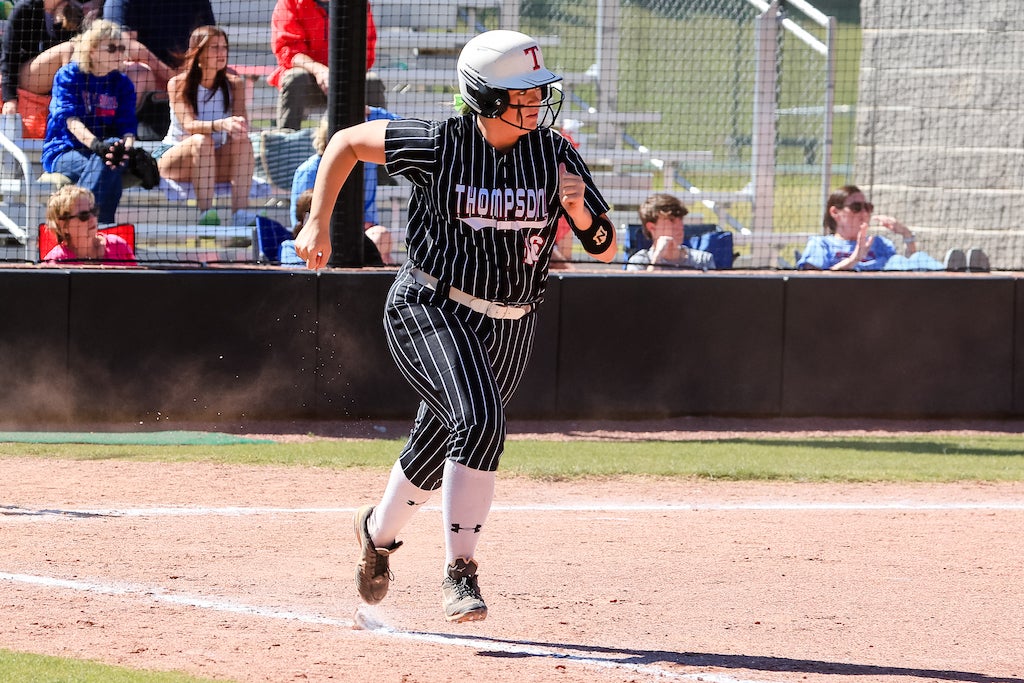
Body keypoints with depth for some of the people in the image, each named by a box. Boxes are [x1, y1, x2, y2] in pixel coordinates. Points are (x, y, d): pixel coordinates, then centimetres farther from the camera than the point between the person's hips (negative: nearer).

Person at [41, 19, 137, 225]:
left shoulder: (123, 84, 11)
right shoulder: (68, 76, -1)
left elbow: (127, 127, -1)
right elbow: (70, 120, -16)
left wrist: (126, 146, -27)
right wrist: (97, 145, -35)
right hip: (63, 153, -3)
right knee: (103, 162, -35)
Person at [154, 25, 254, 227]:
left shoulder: (234, 84, 1)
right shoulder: (179, 84, -11)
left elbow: (242, 122, -12)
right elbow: (189, 125, -26)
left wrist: (239, 127, -38)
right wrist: (221, 125, -46)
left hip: (215, 160, 4)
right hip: (172, 156, -4)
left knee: (243, 142, -25)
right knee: (202, 142, -35)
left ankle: (240, 214, -34)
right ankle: (205, 212, -40)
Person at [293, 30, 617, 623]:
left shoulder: (556, 156, -6)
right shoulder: (439, 145, -14)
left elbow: (607, 249, -4)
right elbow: (347, 141, 0)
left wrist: (579, 209, -24)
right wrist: (319, 223, -6)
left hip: (509, 329, 4)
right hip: (429, 308, -4)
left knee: (438, 447, 15)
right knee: (480, 420, -27)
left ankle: (379, 530, 46)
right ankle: (460, 572, -23)